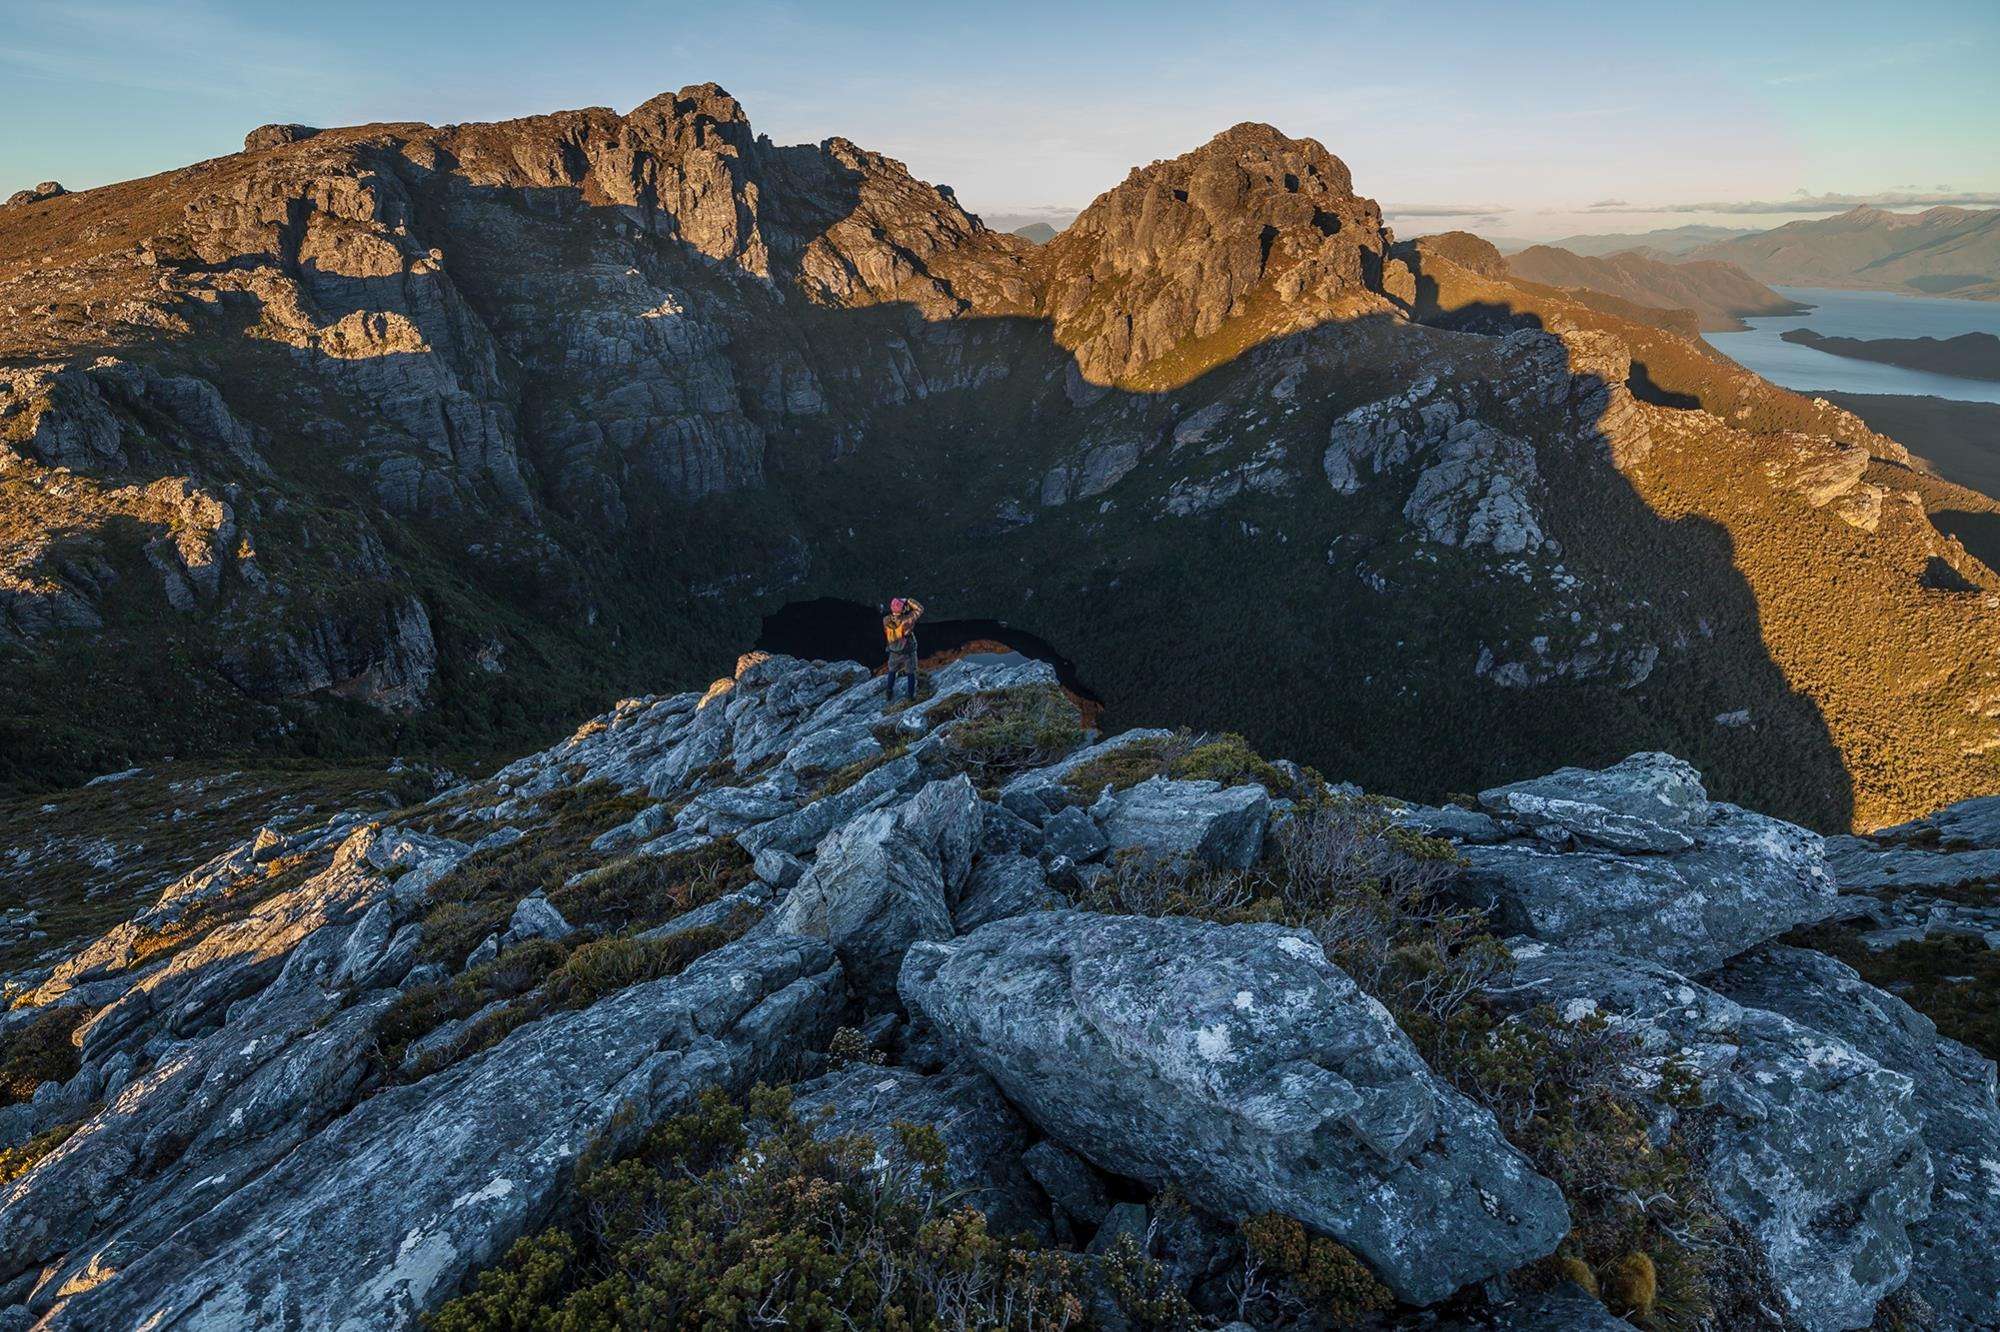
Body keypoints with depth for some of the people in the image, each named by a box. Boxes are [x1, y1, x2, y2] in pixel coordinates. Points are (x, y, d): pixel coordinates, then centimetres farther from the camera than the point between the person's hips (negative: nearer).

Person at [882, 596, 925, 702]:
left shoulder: (886, 621, -22)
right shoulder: (906, 621, -33)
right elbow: (920, 609, -23)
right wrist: (908, 600, -18)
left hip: (894, 652, 3)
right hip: (909, 652, -3)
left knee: (892, 672, 27)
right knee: (911, 673, 20)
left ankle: (889, 694, 36)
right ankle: (912, 695, 33)